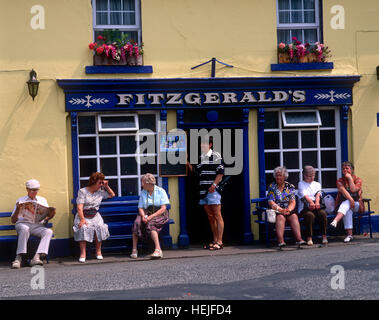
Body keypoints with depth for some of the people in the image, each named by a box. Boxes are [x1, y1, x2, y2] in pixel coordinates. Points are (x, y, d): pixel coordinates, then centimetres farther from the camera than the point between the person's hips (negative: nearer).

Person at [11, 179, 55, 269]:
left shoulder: (42, 200, 21)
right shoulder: (20, 200, 14)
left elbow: (46, 218, 17)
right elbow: (13, 220, 9)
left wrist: (50, 215, -7)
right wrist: (17, 209, -9)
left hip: (38, 225, 2)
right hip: (23, 223, -2)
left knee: (48, 231, -30)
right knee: (24, 229, -38)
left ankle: (36, 258, -43)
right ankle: (19, 258, -39)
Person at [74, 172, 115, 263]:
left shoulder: (100, 192, 13)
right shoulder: (82, 191, -2)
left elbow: (112, 195, 28)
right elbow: (79, 207, -12)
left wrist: (107, 186, 12)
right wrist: (82, 219, -27)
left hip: (95, 216, 3)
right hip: (83, 215, -3)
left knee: (100, 227, -28)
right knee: (83, 228, -34)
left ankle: (98, 251, -12)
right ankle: (83, 254, -30)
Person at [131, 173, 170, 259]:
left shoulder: (161, 191, -1)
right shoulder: (143, 193, 13)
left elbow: (163, 208, -9)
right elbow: (140, 208, 8)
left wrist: (151, 217, -20)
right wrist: (143, 216, -16)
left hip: (159, 214, -4)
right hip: (147, 213, 4)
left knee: (150, 224, -35)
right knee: (137, 222, -28)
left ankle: (158, 249, -43)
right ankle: (134, 250, -28)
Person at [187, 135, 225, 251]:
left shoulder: (216, 156, -3)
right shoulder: (200, 158, 18)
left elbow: (221, 172, -9)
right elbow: (197, 172, 21)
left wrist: (214, 185, -18)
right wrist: (188, 164, 9)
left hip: (213, 190, -7)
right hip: (203, 191, 7)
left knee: (217, 216, -6)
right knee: (210, 217, 9)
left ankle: (219, 241, -6)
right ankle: (215, 241, 14)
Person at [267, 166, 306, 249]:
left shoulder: (290, 186, 11)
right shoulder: (272, 187, 5)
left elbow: (293, 202, 3)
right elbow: (271, 202, -5)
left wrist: (288, 209, -19)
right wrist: (281, 210, -20)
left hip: (289, 210, 2)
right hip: (276, 211, -2)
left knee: (294, 216, -29)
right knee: (280, 217, -33)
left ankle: (299, 239, -43)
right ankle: (280, 241, -49)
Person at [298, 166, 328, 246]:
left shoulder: (317, 184, 23)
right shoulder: (301, 184, 12)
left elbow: (318, 194, 3)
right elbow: (304, 195, -7)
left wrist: (317, 202, -20)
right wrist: (311, 202, -27)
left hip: (317, 206, 3)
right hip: (305, 207, -3)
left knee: (323, 213, -30)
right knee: (310, 215, -35)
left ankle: (324, 236, -25)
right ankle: (309, 238, -31)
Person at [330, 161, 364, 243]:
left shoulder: (358, 180, 5)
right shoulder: (340, 181, 6)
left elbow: (353, 189, -16)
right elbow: (343, 190, -15)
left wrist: (350, 178, -10)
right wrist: (351, 199, -31)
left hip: (357, 205, -1)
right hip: (343, 204, 1)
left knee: (346, 203, -35)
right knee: (348, 210, -35)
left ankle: (335, 221, -61)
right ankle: (349, 235, -42)